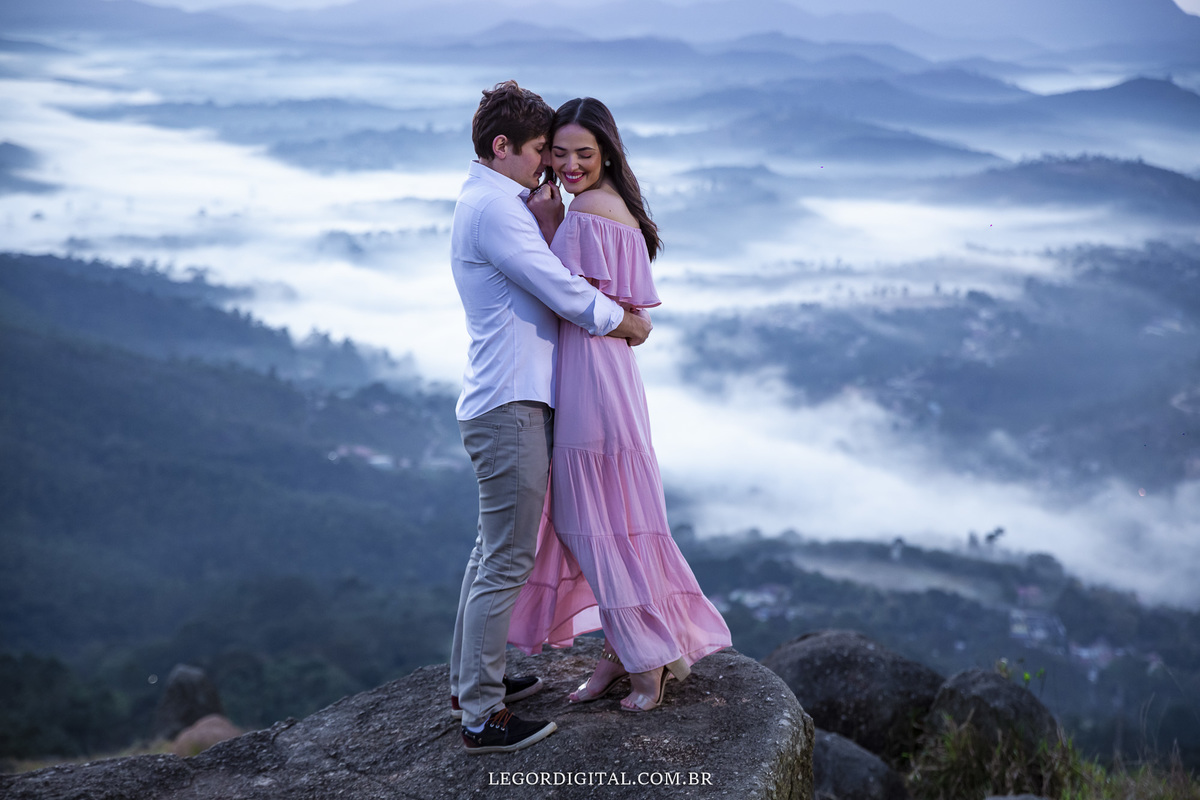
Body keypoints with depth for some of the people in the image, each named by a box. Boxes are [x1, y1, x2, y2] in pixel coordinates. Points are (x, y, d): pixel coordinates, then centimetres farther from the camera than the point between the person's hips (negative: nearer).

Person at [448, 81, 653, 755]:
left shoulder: (491, 202, 19)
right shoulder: (493, 207, -15)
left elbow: (545, 279, 20)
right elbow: (563, 294, -16)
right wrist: (627, 322, -3)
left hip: (500, 403, 11)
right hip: (511, 406, -11)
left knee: (492, 551, 19)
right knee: (507, 562, -7)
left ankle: (471, 680, 31)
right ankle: (483, 717, -2)